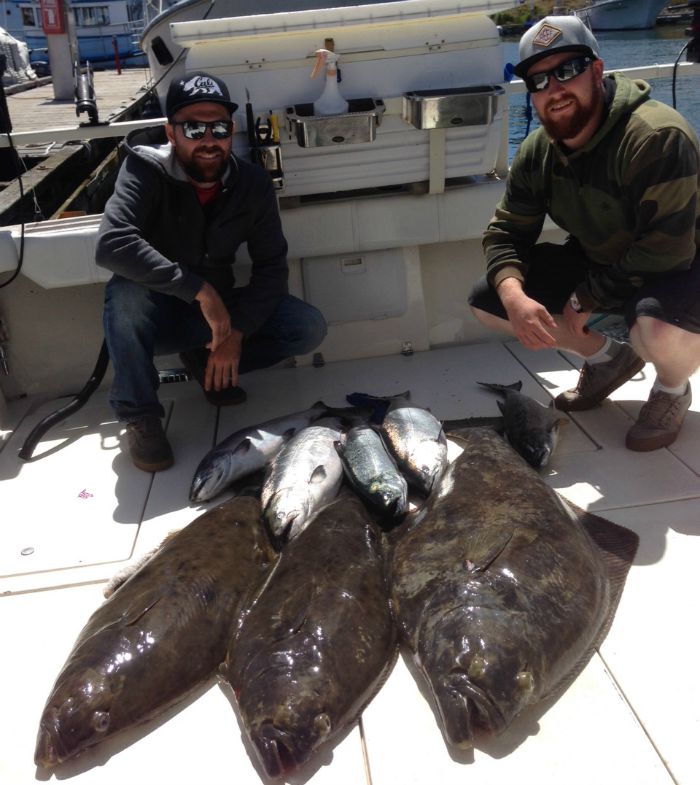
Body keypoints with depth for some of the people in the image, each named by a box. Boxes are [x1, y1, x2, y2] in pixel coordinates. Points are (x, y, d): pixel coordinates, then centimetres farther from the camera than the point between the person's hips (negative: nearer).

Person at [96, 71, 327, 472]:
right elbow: (112, 243, -36)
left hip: (218, 311, 4)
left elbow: (271, 266, -7)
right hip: (154, 315, -3)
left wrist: (237, 332, -19)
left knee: (310, 328, -14)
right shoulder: (145, 170, -20)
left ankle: (205, 362, 5)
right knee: (126, 291, -37)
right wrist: (199, 289, -39)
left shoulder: (253, 183, -8)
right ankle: (140, 415, -17)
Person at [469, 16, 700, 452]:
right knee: (486, 300, -5)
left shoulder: (659, 137, -29)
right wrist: (514, 296, -24)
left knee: (657, 326, -43)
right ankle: (607, 358, 13)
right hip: (596, 265, 7)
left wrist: (586, 299, -22)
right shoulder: (536, 152, -6)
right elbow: (507, 233, -4)